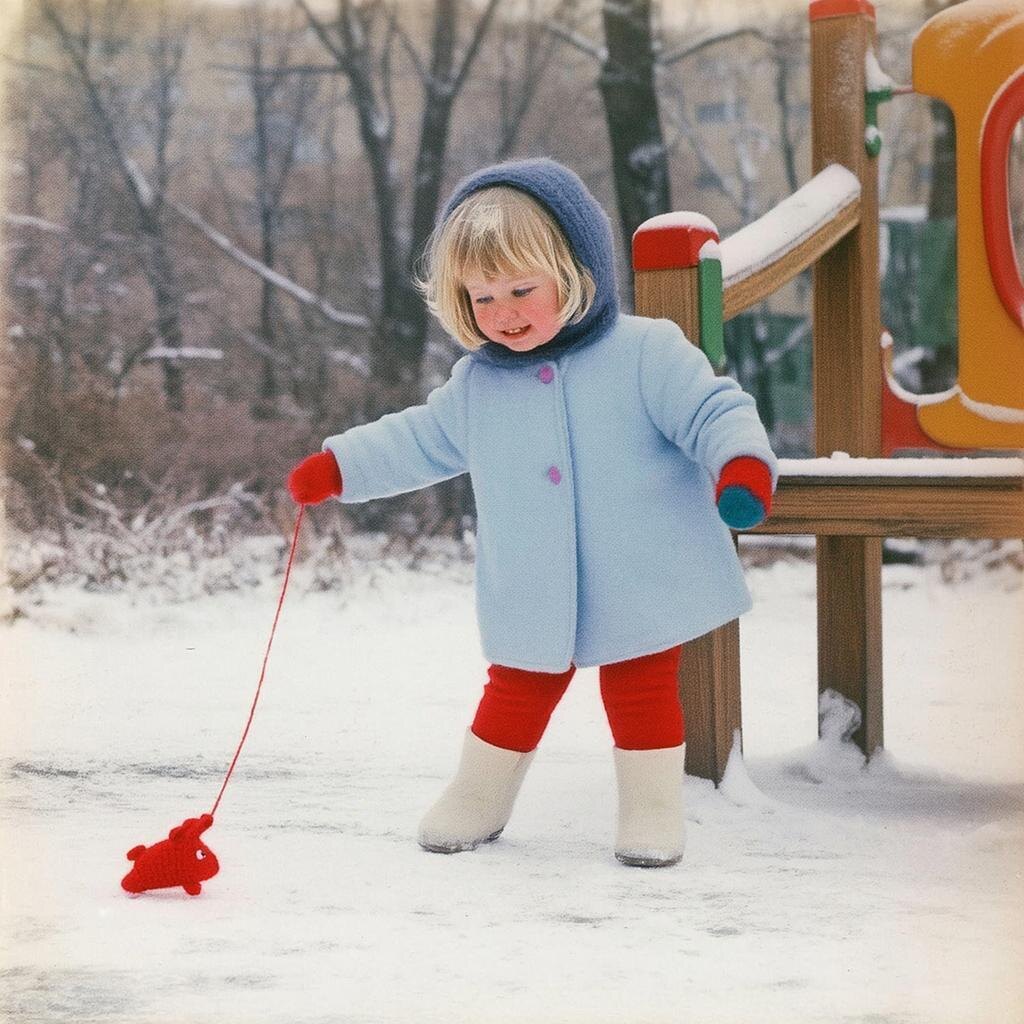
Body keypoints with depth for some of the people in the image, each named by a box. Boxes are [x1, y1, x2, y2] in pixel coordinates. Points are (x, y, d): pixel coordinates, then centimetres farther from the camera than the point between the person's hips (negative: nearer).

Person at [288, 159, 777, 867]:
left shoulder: (647, 351, -10)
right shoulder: (475, 384, 5)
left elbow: (713, 410, -14)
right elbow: (418, 441, 20)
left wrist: (742, 464, -34)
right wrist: (338, 467, 18)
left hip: (640, 591, -3)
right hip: (533, 600, 4)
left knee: (641, 693, 7)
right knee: (517, 693, 15)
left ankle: (652, 810, 23)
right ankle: (478, 799, 33)